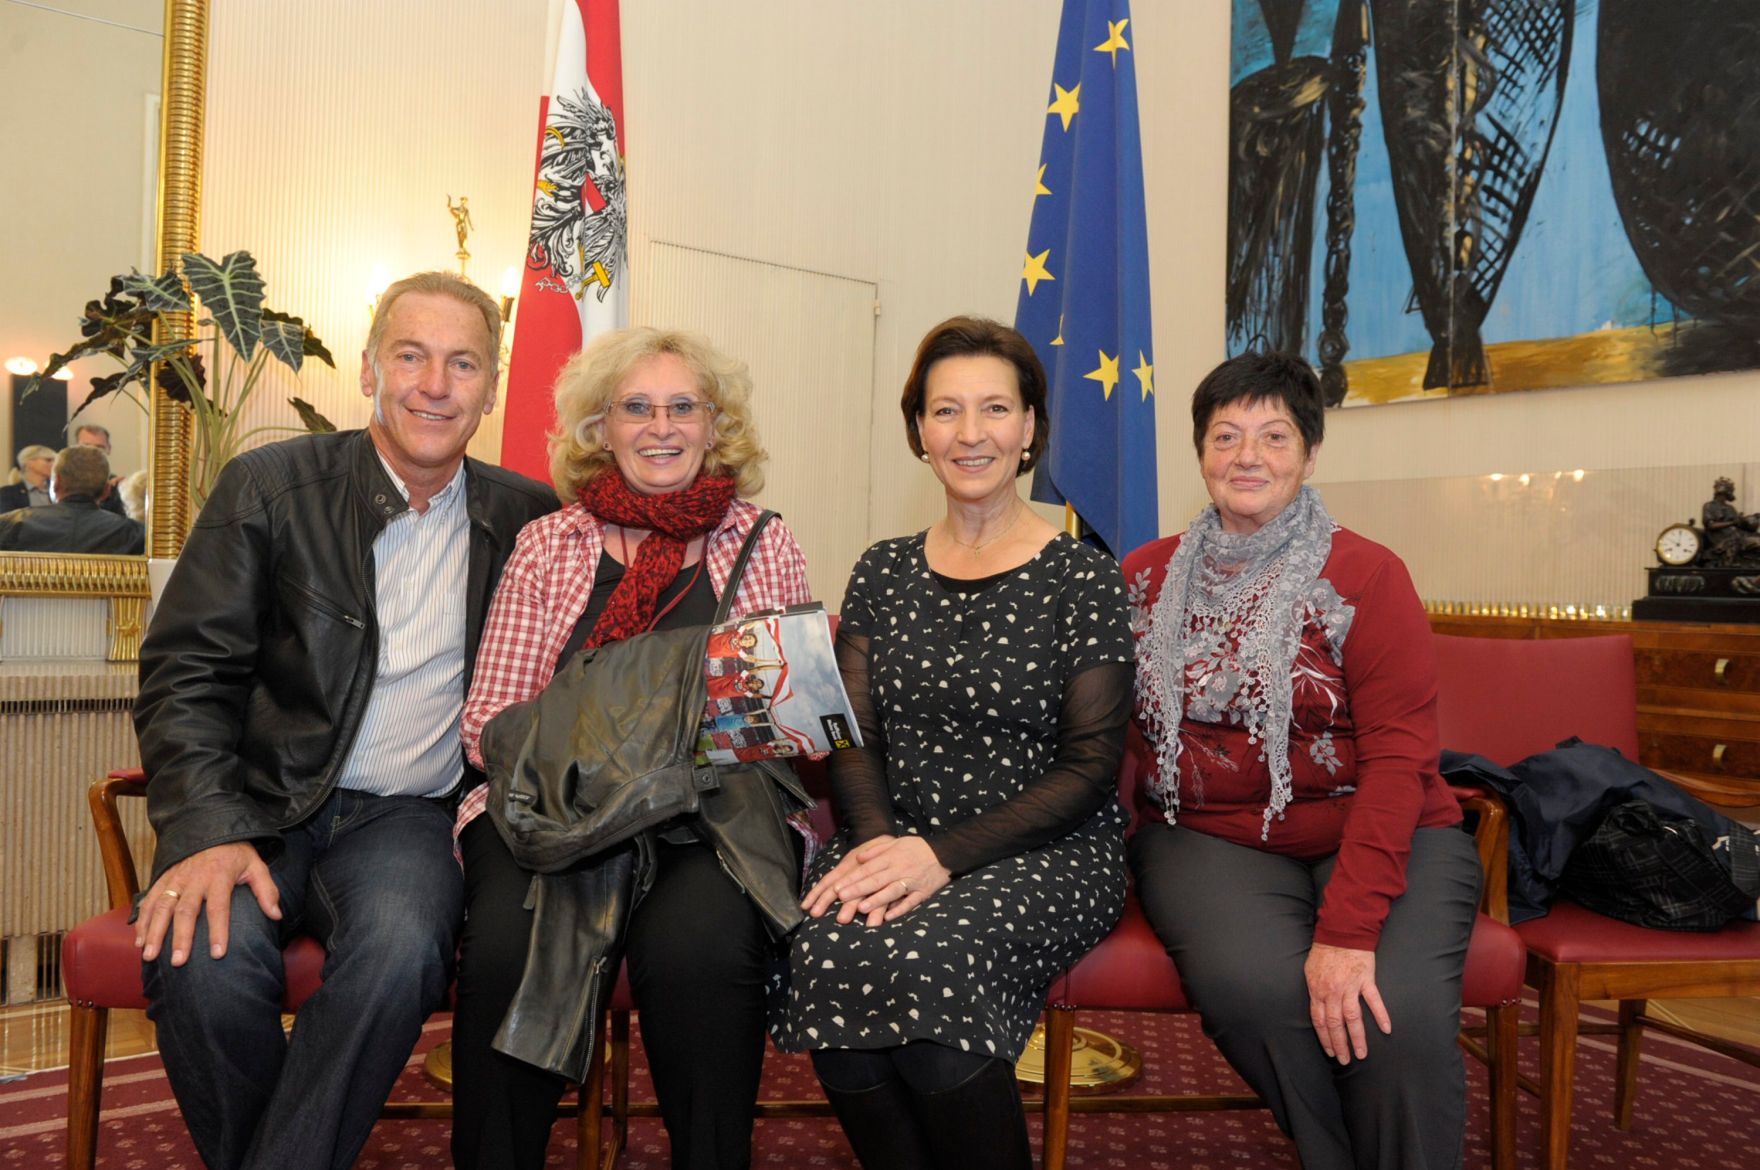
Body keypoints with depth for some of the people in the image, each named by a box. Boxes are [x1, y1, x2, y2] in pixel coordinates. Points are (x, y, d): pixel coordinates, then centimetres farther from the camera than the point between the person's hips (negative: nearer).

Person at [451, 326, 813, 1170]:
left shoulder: (764, 547, 10)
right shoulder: (545, 545, 11)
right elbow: (488, 720, 6)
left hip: (715, 815, 0)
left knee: (700, 951, -30)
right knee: (510, 947, -28)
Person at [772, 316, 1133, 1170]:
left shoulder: (1082, 579, -1)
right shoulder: (883, 573, 11)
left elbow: (1091, 767, -5)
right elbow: (853, 738, 8)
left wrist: (946, 855, -16)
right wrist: (879, 840, -13)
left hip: (1046, 854, -3)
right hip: (894, 844, 3)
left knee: (923, 959, -33)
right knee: (828, 956, -29)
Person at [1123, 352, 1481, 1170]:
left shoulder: (1366, 575, -2)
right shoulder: (1147, 575, 8)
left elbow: (1399, 758, -10)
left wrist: (1348, 928, -21)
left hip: (1376, 836, -1)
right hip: (1210, 838, 1)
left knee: (1400, 1017, -28)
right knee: (1256, 987, -28)